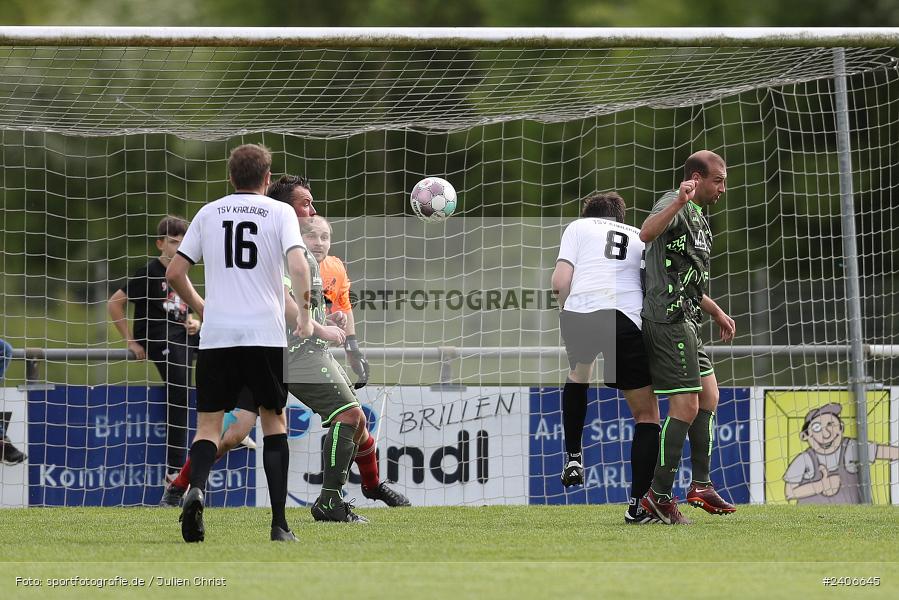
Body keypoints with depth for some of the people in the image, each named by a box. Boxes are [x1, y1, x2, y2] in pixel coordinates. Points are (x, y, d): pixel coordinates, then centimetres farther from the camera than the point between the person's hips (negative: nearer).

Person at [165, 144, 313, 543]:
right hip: (266, 335, -1)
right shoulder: (279, 213, 3)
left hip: (216, 336, 1)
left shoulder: (208, 214, 10)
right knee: (274, 420, 11)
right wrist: (304, 317, -6)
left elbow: (174, 273, 11)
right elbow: (298, 266, -13)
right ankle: (279, 524, 4)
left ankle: (196, 488, -26)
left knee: (209, 424, 5)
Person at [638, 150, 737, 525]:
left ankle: (701, 485, 19)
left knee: (708, 396, 14)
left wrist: (716, 312, 41)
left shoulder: (697, 218, 22)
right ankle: (659, 495, -8)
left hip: (683, 322, 11)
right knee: (686, 407, -11)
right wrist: (679, 203, -46)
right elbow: (646, 233, -33)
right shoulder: (675, 206, -10)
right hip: (668, 320, -11)